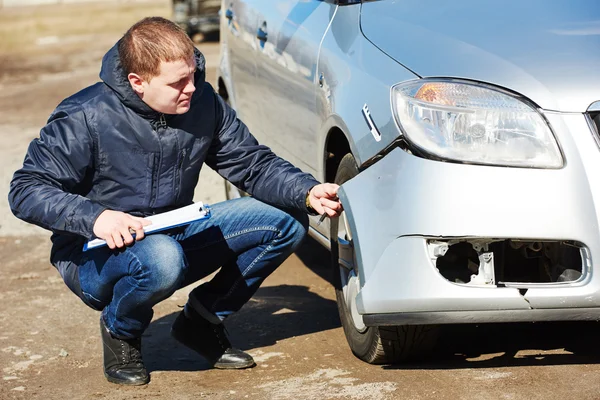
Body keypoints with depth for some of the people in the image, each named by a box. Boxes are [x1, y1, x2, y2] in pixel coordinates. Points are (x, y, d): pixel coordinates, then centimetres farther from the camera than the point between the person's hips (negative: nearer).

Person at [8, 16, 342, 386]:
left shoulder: (203, 102, -6)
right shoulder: (86, 119, -20)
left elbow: (254, 164, 1)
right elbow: (25, 190, -19)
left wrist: (307, 193, -18)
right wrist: (94, 217, -35)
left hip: (174, 237, 6)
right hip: (96, 255, -6)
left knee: (287, 222, -6)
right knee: (161, 259, -41)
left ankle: (204, 317, 8)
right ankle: (120, 330, -6)